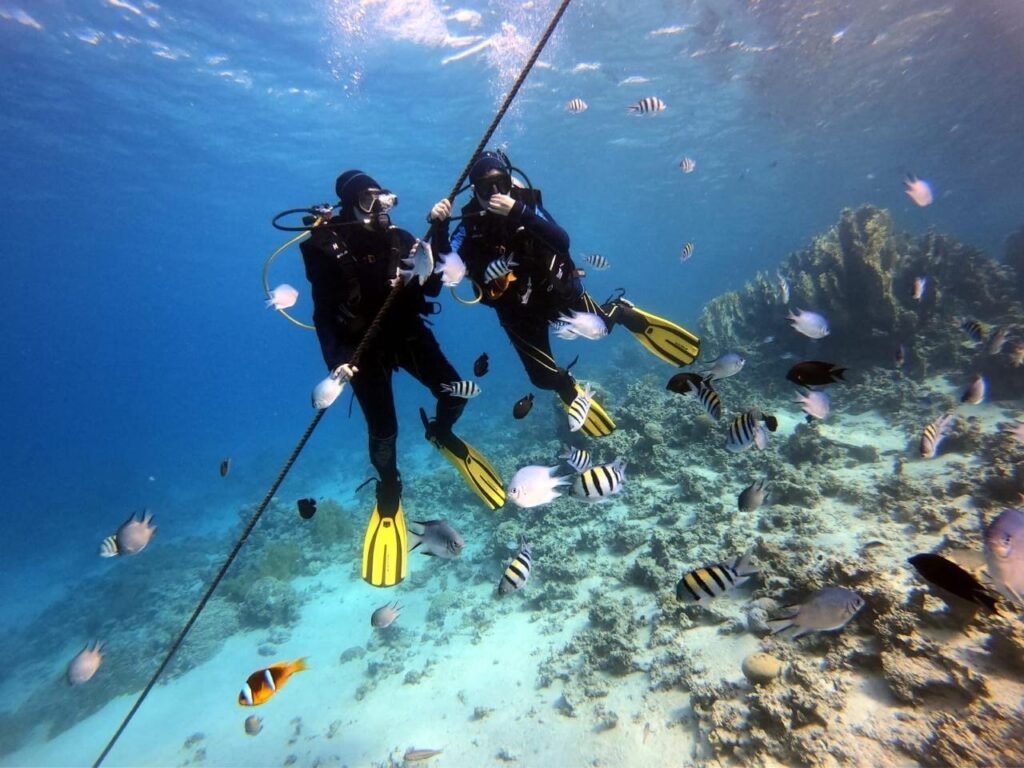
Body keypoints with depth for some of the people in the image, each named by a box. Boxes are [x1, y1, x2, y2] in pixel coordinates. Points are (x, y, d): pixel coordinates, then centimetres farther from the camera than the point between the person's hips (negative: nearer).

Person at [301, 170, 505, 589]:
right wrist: (336, 360, -28)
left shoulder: (400, 238, -2)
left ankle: (441, 434, 34)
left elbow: (433, 289, -3)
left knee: (454, 393, -2)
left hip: (408, 333, 4)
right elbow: (323, 314, -14)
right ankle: (389, 493, 25)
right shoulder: (326, 248, -13)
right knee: (383, 431, -3)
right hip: (364, 346, -3)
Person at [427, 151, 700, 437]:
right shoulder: (471, 224, -10)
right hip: (516, 310, 0)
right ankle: (568, 390, 37)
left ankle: (624, 314, 25)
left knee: (598, 324, -13)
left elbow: (563, 241, -29)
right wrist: (438, 226, -36)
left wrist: (519, 213, -42)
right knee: (544, 377, 0)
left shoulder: (525, 202, -13)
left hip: (554, 289, 0)